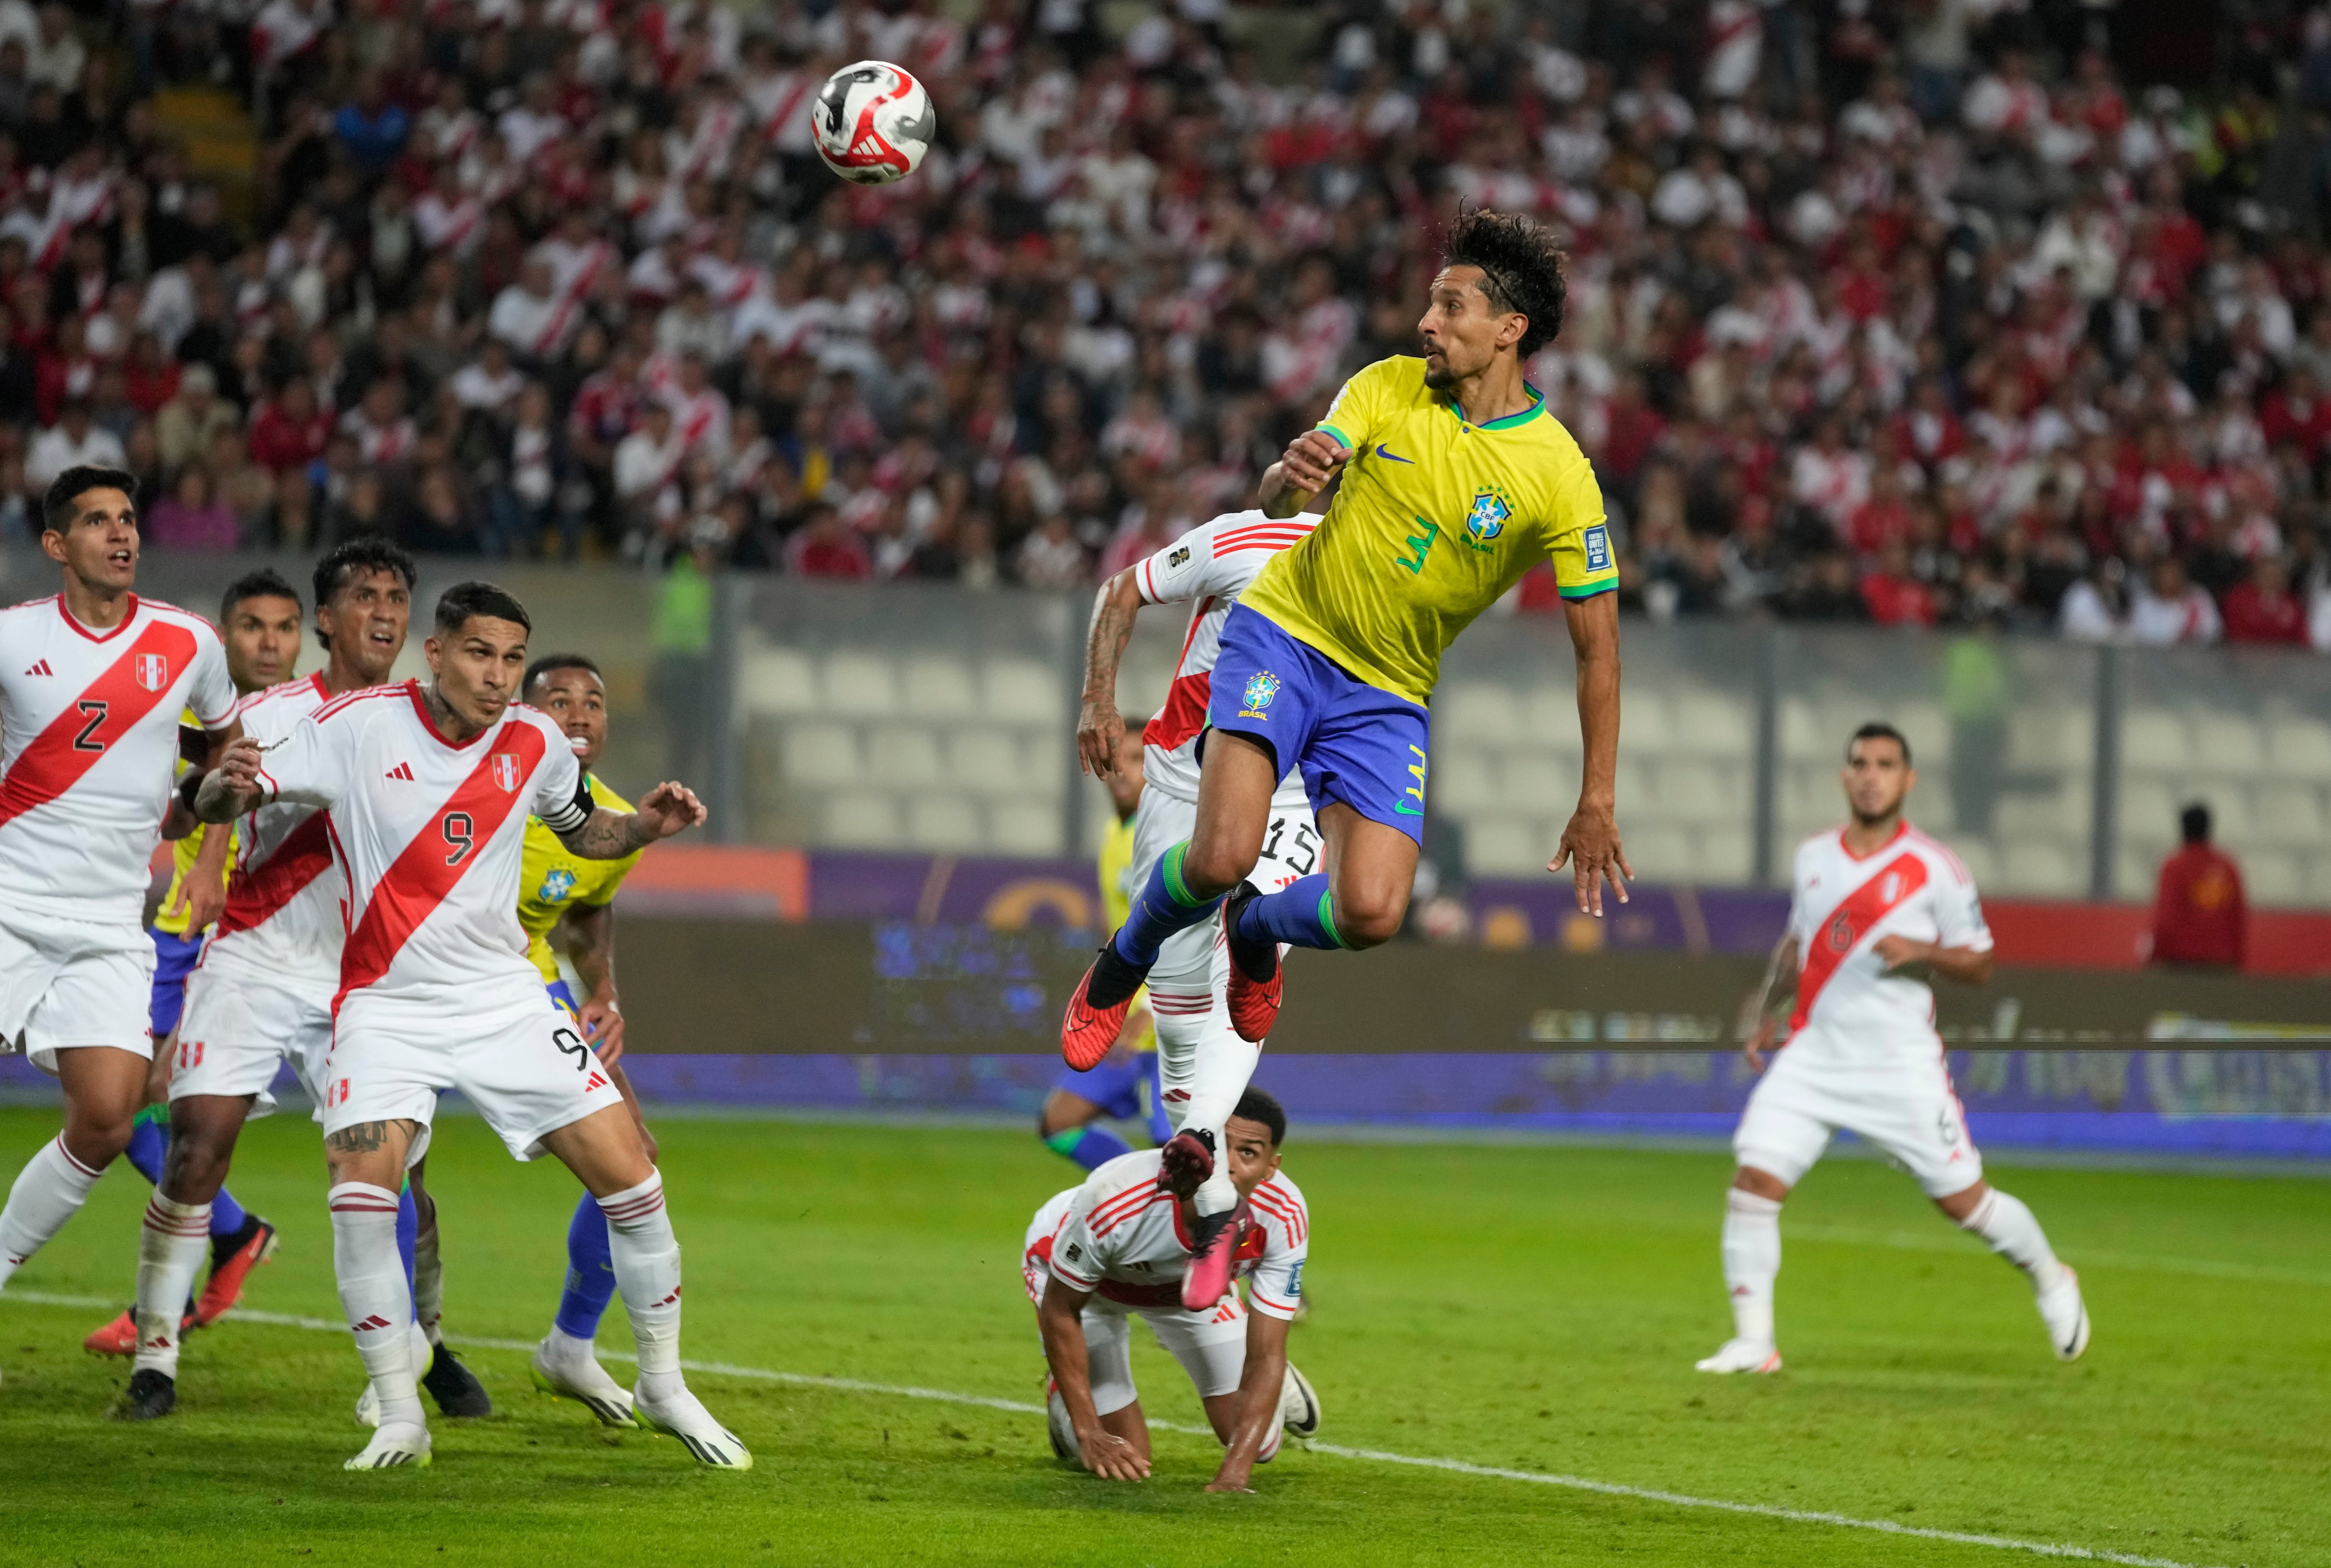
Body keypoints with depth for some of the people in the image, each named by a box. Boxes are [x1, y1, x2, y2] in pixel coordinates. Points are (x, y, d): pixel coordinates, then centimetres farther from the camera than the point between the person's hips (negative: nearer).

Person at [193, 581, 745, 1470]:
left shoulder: (534, 744, 0)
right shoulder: (357, 727, -10)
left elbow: (583, 830, 20)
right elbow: (214, 806, -9)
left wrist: (646, 826, -2)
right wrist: (226, 787, -33)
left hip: (505, 1000, 3)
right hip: (386, 1004, -3)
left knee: (628, 1173, -5)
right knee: (360, 1189, -23)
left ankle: (664, 1388, 15)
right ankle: (399, 1417, -9)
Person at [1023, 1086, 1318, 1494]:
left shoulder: (1283, 1217, -36)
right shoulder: (1118, 1198, -45)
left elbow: (1265, 1357, -31)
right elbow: (1060, 1311, -27)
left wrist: (1234, 1477, -41)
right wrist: (1090, 1434, -26)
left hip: (1194, 1280, 3)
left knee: (1259, 1444, 1)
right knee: (1122, 1461, -9)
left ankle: (1279, 1388, 37)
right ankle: (1063, 1393, 24)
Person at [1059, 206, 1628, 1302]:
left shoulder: (1560, 478, -12)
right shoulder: (1389, 390, -6)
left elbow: (1596, 643, -6)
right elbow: (1277, 503, -9)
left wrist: (1597, 805, -8)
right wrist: (1292, 475, -35)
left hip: (1388, 695, 1)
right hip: (1284, 633, -1)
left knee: (1370, 914, -16)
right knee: (1221, 857, -22)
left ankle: (1258, 932, 20)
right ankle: (1123, 965, 11)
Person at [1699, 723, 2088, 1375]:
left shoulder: (1935, 869, -5)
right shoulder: (1813, 856, 9)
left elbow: (1978, 965, 0)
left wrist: (1923, 953, -19)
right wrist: (1765, 1013, 15)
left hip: (1901, 1064, -3)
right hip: (1813, 1053, 3)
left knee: (1963, 1198, 1)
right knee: (1755, 1180, -13)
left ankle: (2051, 1281, 30)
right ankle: (1753, 1341, -6)